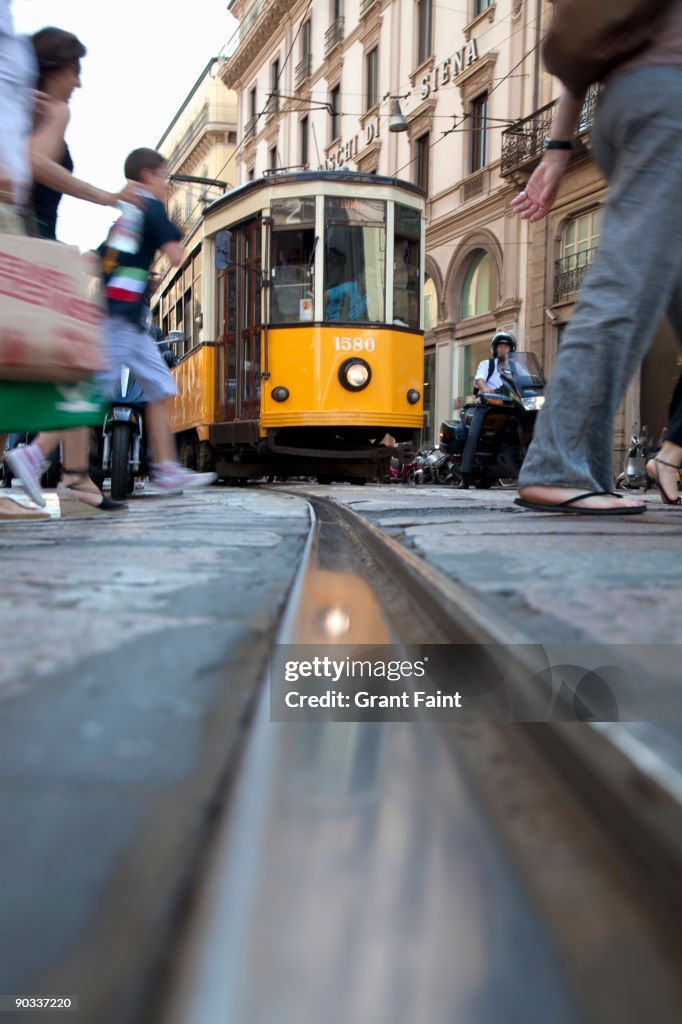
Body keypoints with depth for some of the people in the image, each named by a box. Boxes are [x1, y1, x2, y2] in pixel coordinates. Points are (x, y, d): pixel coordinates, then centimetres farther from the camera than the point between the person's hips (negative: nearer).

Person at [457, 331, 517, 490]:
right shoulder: (486, 364, 15)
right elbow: (479, 378, -6)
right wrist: (485, 388, -29)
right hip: (485, 404, -2)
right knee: (473, 435, -22)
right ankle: (465, 477, -26)